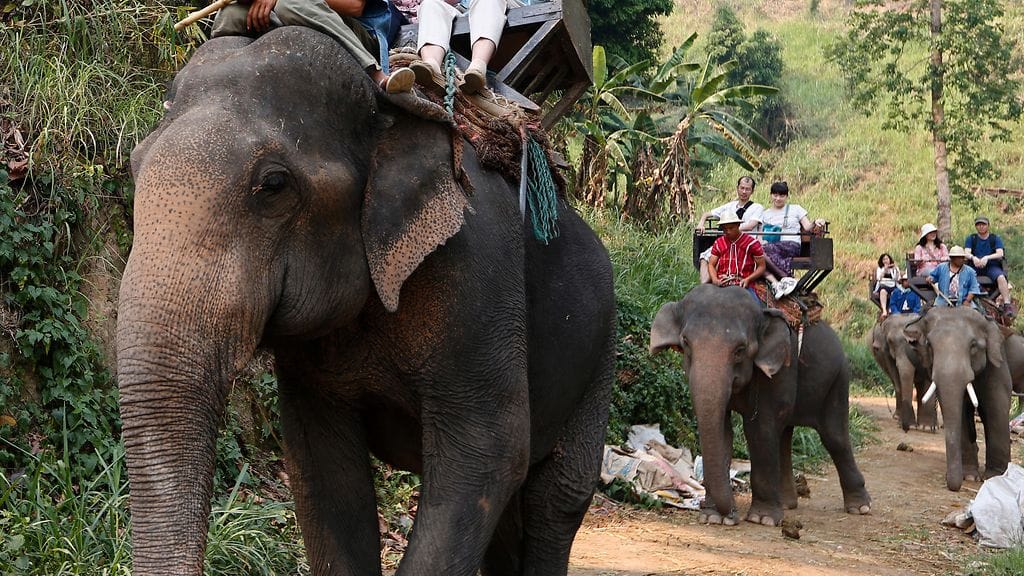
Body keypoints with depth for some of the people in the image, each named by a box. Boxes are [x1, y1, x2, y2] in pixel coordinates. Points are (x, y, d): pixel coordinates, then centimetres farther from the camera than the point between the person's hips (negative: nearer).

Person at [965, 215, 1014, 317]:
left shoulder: (996, 238, 11)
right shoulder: (970, 239, 14)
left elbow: (1000, 254, -5)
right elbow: (966, 253, -2)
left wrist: (987, 258, -24)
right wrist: (973, 257, -27)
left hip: (992, 266, -1)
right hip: (974, 267, 1)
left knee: (1001, 277, -32)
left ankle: (1007, 305, -35)